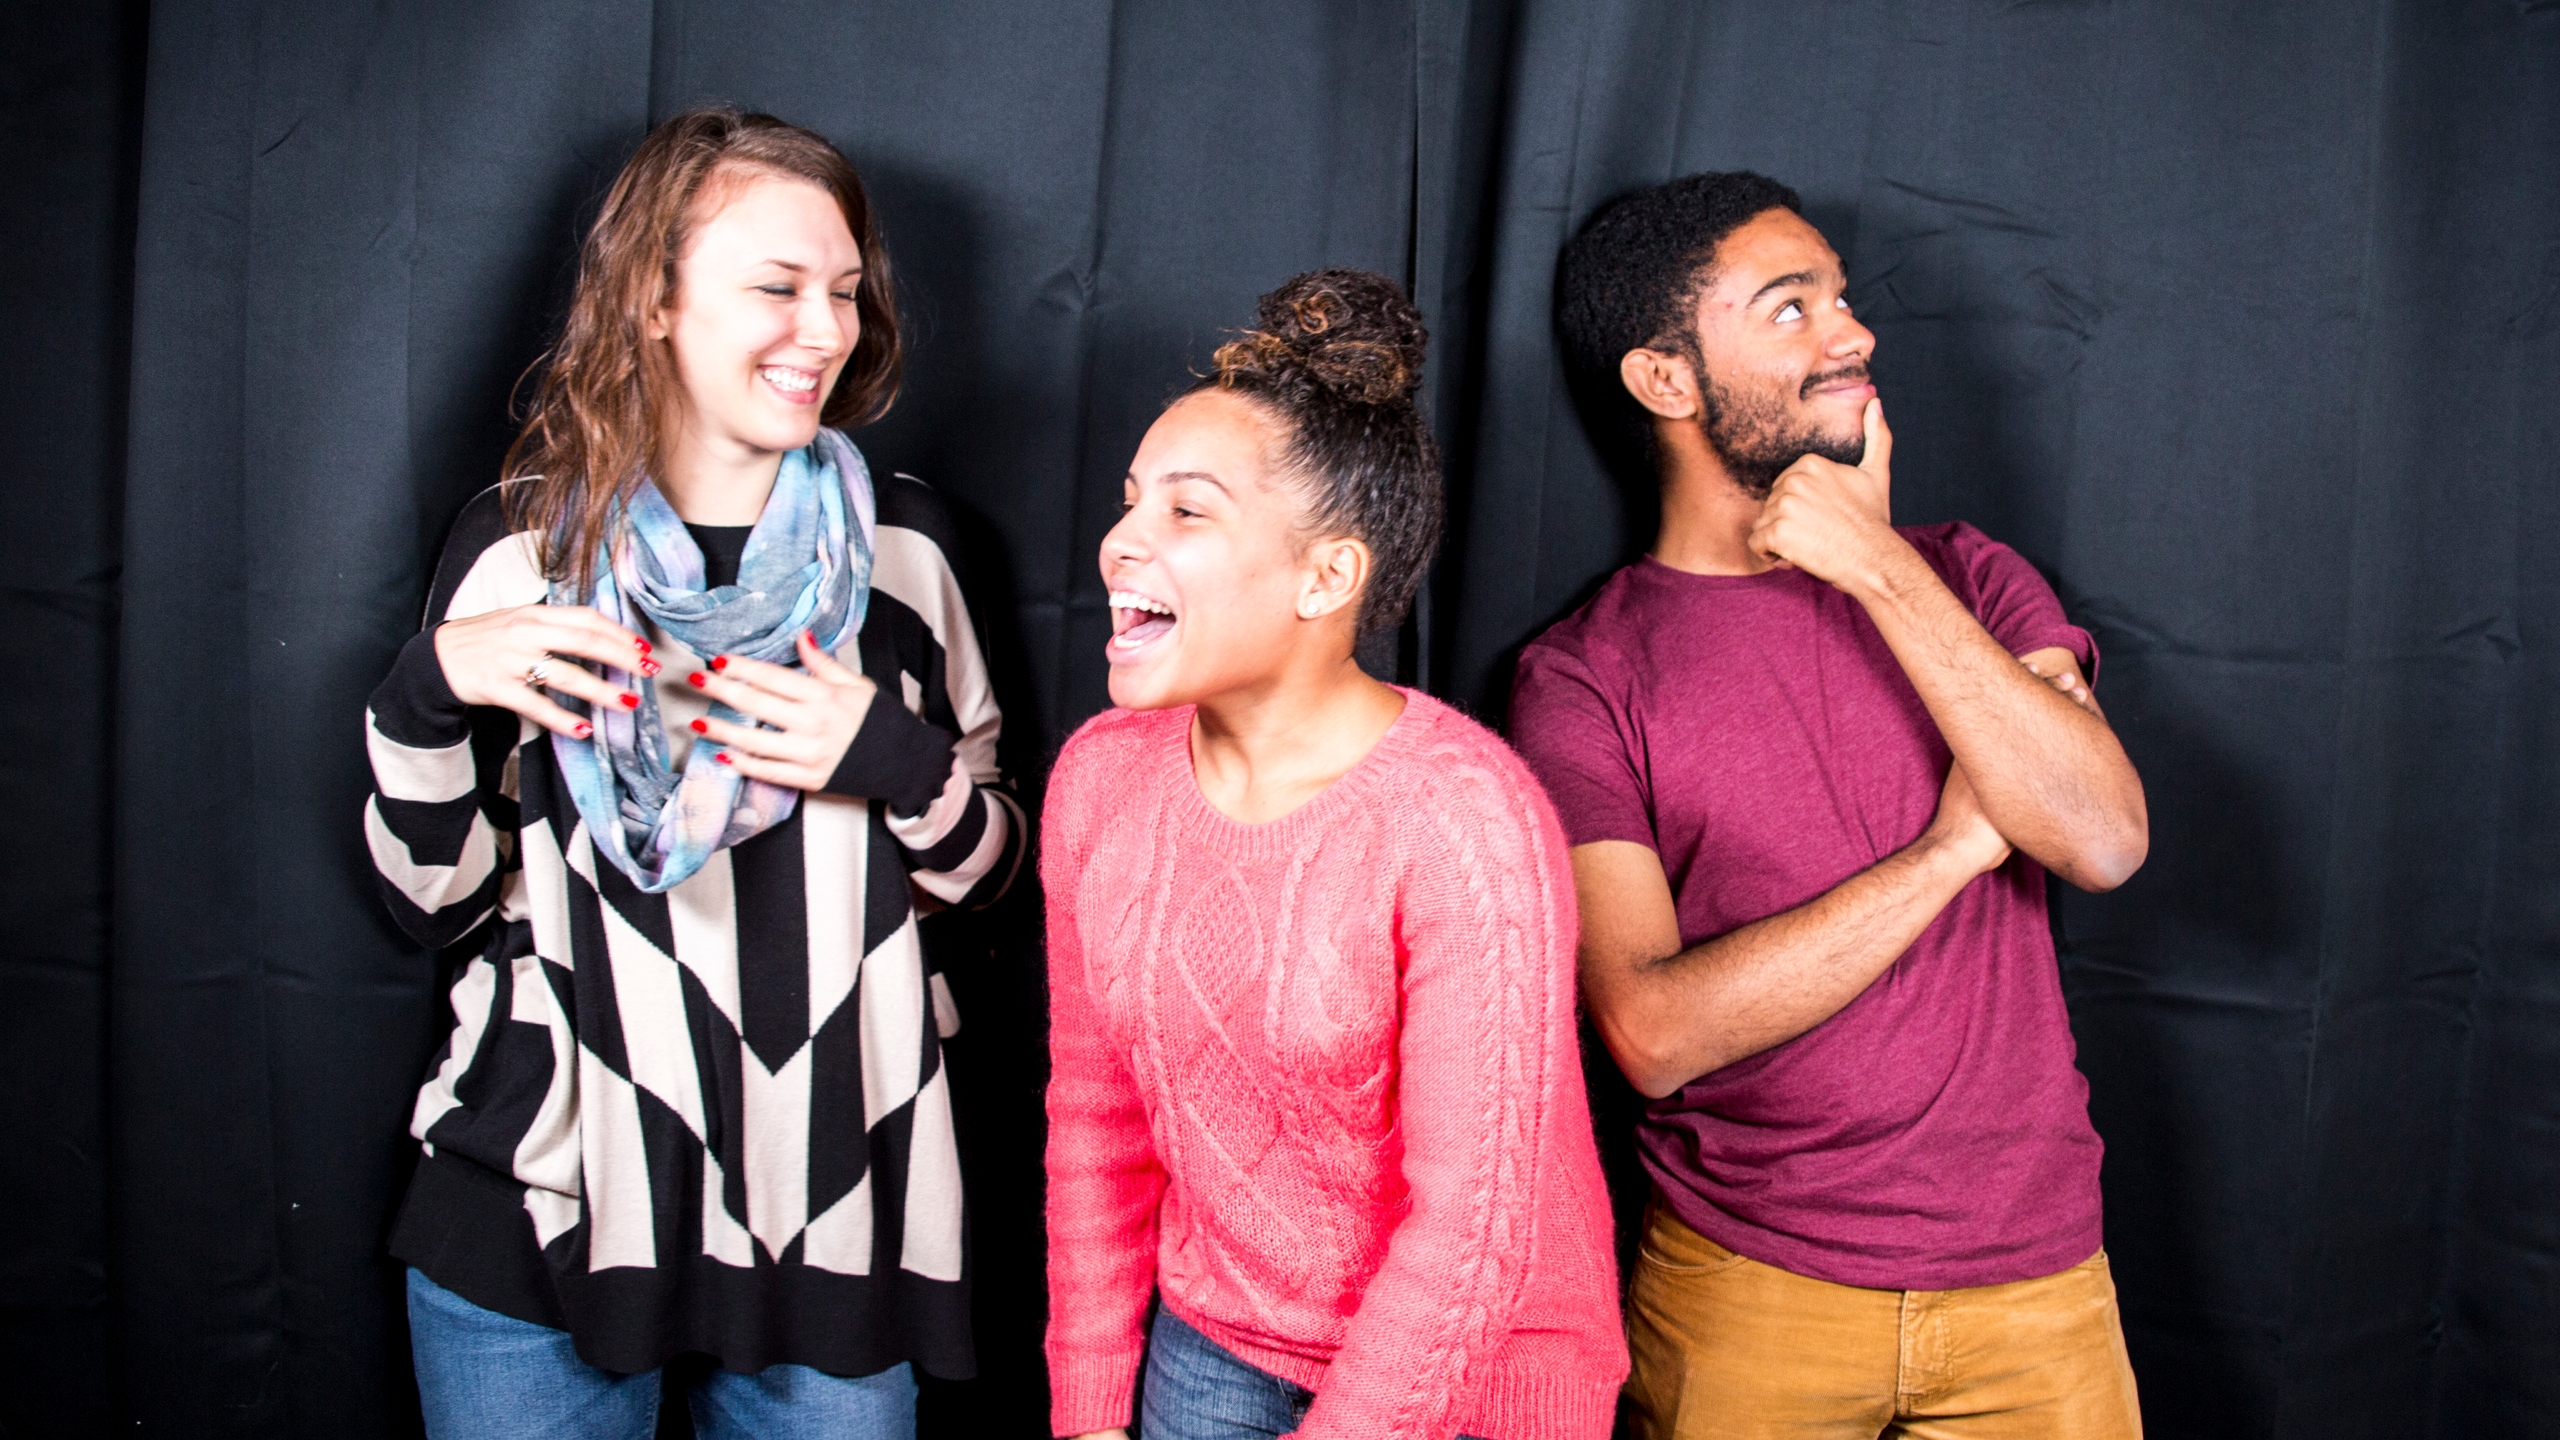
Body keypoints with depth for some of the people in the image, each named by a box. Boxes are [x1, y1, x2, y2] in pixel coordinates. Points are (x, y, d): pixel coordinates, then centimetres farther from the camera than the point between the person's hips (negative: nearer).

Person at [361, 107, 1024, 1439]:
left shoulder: (895, 545, 0)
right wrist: (426, 695, -16)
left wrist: (897, 760, -14)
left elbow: (990, 868, 5)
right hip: (540, 1216, 0)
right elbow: (437, 903, 1)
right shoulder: (526, 543, -3)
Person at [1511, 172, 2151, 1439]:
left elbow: (2106, 840, -13)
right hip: (1744, 1295, -2)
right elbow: (1656, 1029, -18)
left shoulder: (1967, 577, 3)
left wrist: (1883, 570, -16)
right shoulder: (1582, 679, -8)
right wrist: (1954, 843, -14)